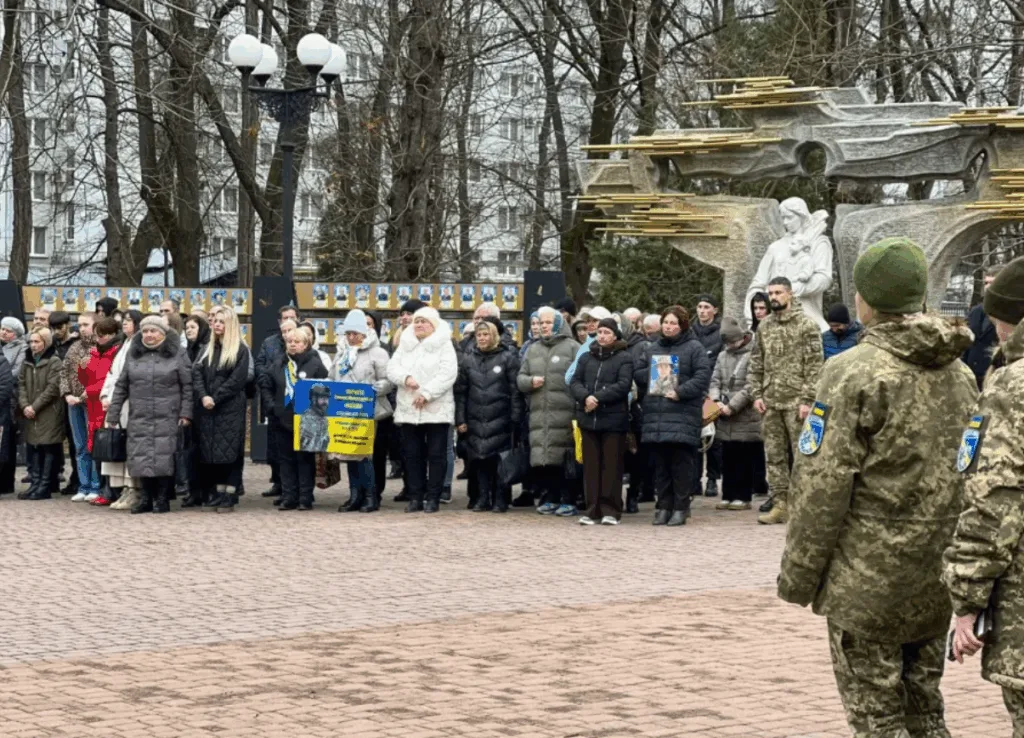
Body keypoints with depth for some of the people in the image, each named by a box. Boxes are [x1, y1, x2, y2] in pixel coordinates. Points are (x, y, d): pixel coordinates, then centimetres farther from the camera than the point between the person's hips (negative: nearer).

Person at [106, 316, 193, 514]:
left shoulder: (177, 353, 3)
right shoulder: (133, 354, 12)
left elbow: (187, 386, 1)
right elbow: (121, 386, 13)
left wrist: (185, 413, -6)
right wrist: (113, 415, 9)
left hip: (167, 418, -3)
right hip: (139, 418, 3)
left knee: (164, 457, -5)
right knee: (141, 457, 0)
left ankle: (162, 498, 4)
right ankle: (145, 498, 9)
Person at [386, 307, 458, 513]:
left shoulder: (444, 345, -1)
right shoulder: (405, 345, 14)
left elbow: (448, 373, -13)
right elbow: (392, 368, 5)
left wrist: (426, 393, -20)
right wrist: (405, 378, -17)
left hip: (436, 409, -4)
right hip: (408, 409, 4)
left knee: (436, 455, -1)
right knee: (412, 454, 6)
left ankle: (433, 497, 3)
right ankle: (415, 497, 11)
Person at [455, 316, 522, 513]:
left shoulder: (508, 357, 0)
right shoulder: (468, 357, 9)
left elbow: (515, 390, -3)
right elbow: (460, 390, 9)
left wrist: (515, 419, -8)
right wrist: (460, 419, 3)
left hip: (500, 420, -3)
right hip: (476, 420, 3)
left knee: (500, 460, -2)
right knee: (480, 459, 4)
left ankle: (500, 499, 6)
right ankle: (483, 498, 11)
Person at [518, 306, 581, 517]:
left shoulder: (572, 347, 2)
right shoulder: (533, 350, 20)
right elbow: (520, 378, 20)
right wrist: (530, 381, -3)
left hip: (564, 415, -5)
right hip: (538, 414, 5)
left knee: (565, 458, -7)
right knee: (541, 459, 3)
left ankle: (568, 501, -1)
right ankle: (549, 498, 12)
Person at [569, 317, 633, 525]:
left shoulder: (624, 358, 0)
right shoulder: (586, 357, 14)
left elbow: (623, 386, -12)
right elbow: (575, 382, 7)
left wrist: (597, 398, -16)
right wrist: (585, 397, -13)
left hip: (613, 419, -4)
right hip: (589, 419, 4)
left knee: (612, 465, -1)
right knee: (591, 465, 5)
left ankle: (610, 510, 4)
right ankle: (592, 510, 10)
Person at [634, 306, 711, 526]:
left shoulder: (694, 348, 1)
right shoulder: (651, 349, 19)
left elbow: (703, 376, -8)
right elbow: (637, 373, 18)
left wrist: (681, 392, -15)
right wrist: (654, 372, 0)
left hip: (683, 415, -5)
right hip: (655, 416, 5)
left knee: (681, 465, -4)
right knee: (661, 465, 7)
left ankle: (680, 508, 2)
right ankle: (663, 506, 14)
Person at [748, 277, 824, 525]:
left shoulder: (806, 325, -4)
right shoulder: (764, 326, 13)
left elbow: (815, 365, -8)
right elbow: (756, 364, 17)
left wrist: (807, 400, -14)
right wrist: (756, 394, 6)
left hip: (795, 401, -6)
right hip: (770, 402, 6)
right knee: (774, 456, 7)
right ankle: (780, 504, 13)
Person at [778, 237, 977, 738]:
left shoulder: (854, 372, -12)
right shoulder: (959, 374, 9)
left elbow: (824, 485, -14)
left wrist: (797, 577, -7)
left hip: (867, 577, -6)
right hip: (936, 582, 7)